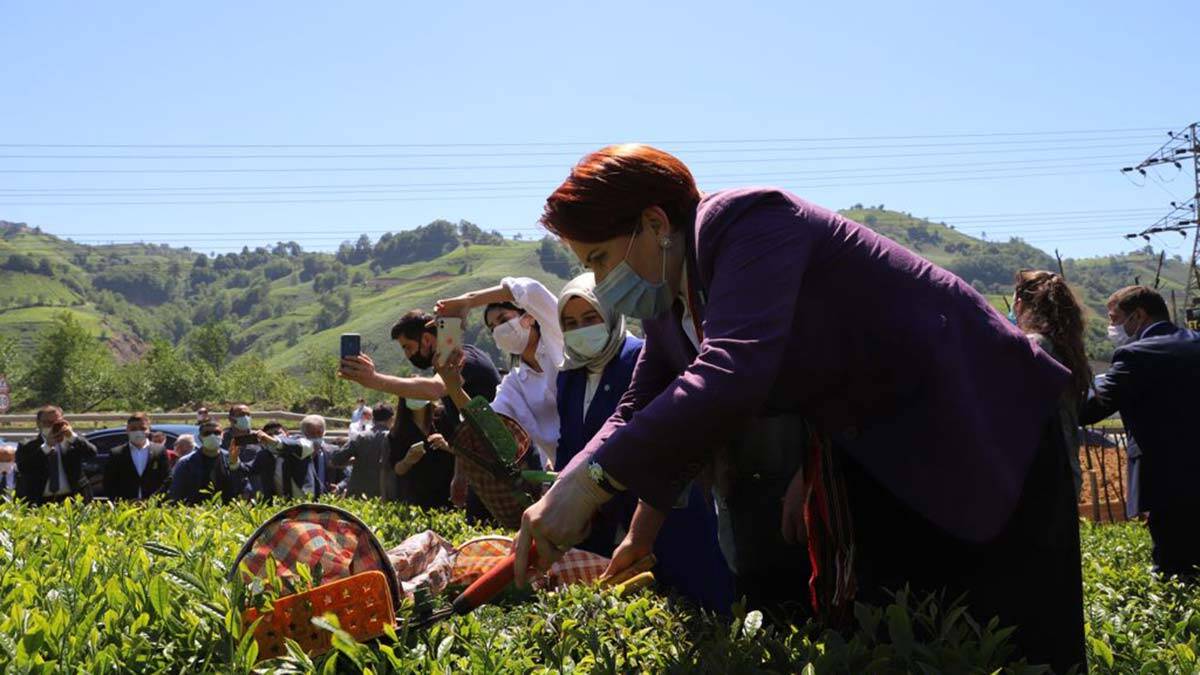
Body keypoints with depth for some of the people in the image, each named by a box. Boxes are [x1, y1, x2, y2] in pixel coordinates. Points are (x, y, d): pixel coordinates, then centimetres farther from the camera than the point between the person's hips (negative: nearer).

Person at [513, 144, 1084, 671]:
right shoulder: (668, 304, 3)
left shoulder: (748, 223, -26)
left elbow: (733, 373, -40)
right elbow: (639, 412, 7)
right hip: (874, 461, 9)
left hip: (982, 430, -9)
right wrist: (560, 507, -9)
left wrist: (592, 480, -41)